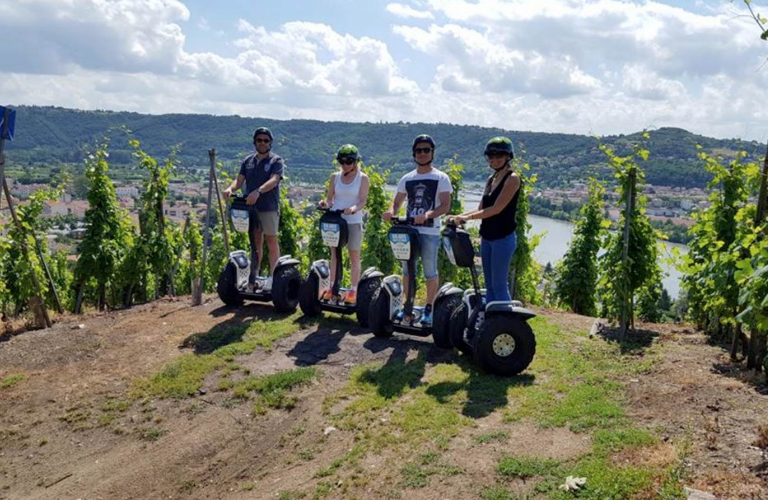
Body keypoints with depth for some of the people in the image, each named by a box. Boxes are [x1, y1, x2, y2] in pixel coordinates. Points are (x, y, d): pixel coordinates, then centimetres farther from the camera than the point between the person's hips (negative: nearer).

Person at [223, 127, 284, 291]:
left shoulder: (276, 161, -1)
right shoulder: (248, 161, 15)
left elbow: (273, 180, -17)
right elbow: (240, 179, 7)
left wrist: (258, 191, -34)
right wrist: (230, 188, -17)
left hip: (269, 207, -5)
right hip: (250, 206, 5)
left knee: (271, 241, -1)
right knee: (255, 242, 9)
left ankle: (272, 276, 4)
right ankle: (253, 278, 14)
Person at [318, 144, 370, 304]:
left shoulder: (362, 178, -1)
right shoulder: (335, 176, 8)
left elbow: (363, 201, -6)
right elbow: (330, 198, 11)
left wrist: (353, 209, -26)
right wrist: (325, 203, -12)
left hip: (354, 221, -3)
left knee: (354, 256, 2)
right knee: (334, 254, 8)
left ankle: (353, 291, 6)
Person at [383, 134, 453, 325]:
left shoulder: (441, 178, 1)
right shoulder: (407, 179, 13)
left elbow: (445, 206, -8)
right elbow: (397, 203, 14)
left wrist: (428, 215, -25)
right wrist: (391, 212, -9)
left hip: (430, 232, -4)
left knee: (430, 272, 2)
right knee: (407, 270, 8)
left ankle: (429, 309, 12)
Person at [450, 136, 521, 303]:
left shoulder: (512, 178, -9)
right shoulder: (491, 179, 14)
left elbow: (497, 208, -19)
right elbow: (481, 209, 13)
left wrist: (467, 217, -22)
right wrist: (459, 216, -2)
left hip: (503, 238, -8)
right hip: (487, 237, 8)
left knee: (500, 286, -6)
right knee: (490, 285, 12)